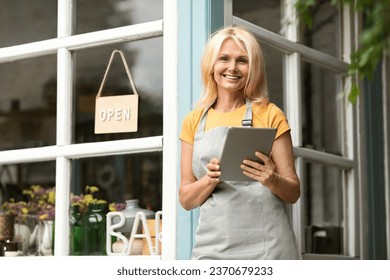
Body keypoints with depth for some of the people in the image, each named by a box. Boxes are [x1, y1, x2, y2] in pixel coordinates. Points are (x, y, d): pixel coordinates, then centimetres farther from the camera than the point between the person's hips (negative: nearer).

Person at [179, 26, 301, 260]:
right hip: (213, 246, 2)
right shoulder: (194, 121, 13)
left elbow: (293, 193, 7)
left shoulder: (269, 115, 6)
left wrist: (272, 180, -14)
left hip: (266, 247, -2)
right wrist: (210, 180, -8)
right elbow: (186, 199, 12)